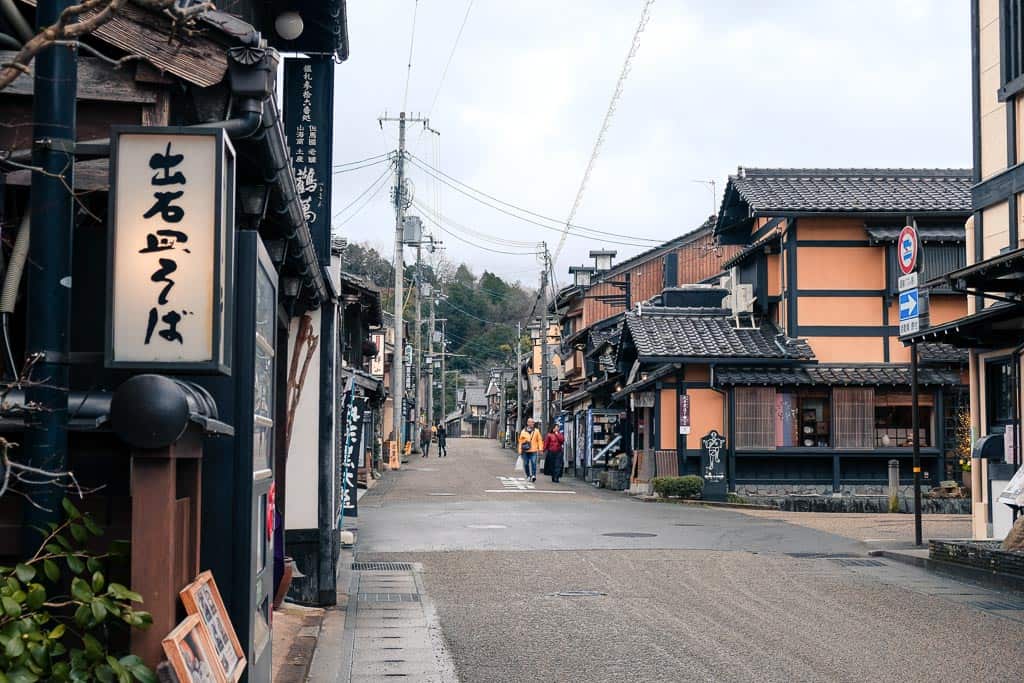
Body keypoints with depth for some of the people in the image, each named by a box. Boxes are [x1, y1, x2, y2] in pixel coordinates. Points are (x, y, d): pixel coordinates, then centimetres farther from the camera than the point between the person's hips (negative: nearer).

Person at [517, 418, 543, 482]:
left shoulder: (536, 431, 7)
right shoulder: (523, 431, 7)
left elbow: (539, 440, 7)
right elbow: (520, 441, 7)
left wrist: (540, 448, -2)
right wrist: (520, 450, 2)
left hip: (533, 451, -1)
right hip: (525, 451, 1)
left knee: (533, 463, -15)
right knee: (526, 464, 5)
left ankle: (533, 475, -14)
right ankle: (528, 476, 19)